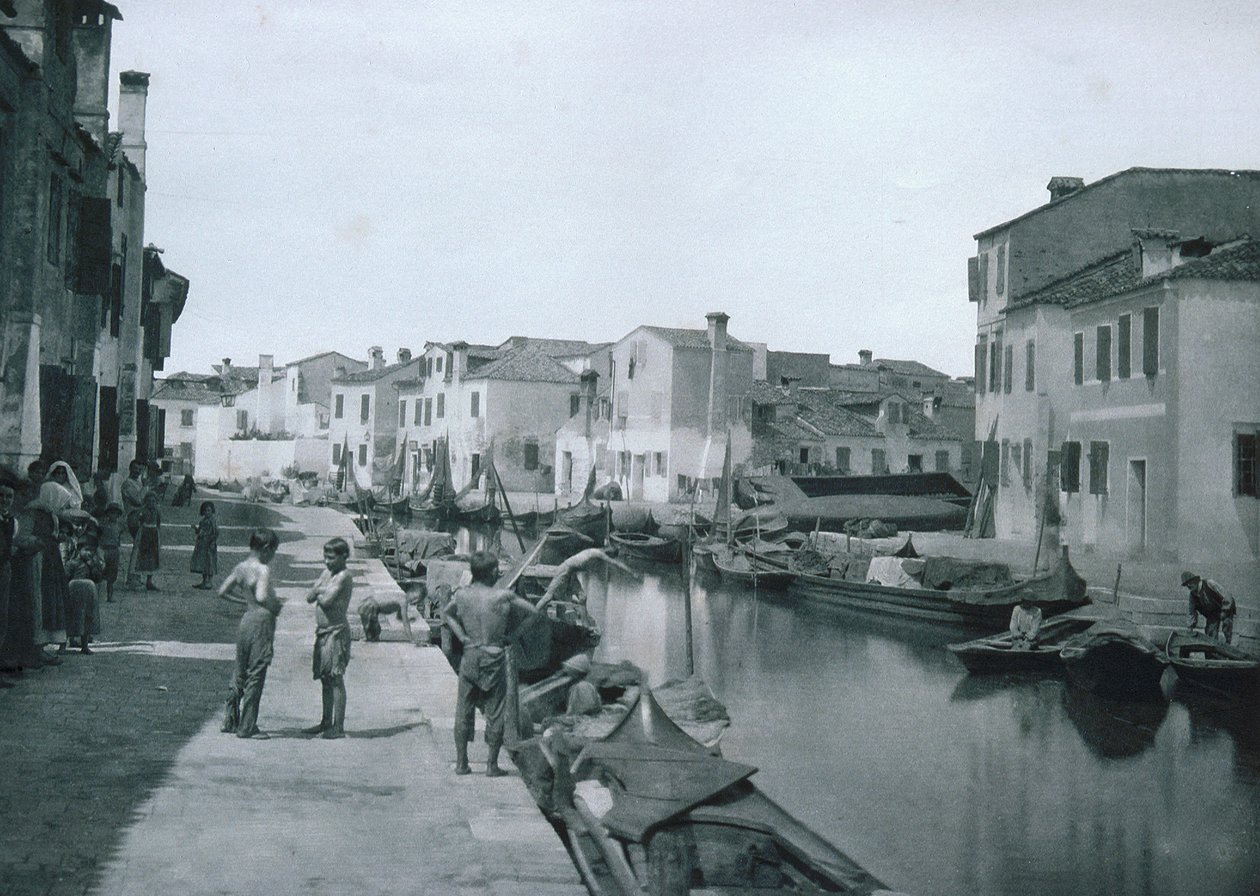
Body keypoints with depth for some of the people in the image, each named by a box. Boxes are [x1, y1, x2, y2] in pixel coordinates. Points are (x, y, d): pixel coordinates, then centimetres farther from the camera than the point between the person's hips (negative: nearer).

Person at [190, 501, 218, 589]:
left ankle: (209, 582, 1)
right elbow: (199, 531, 18)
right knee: (202, 563, 11)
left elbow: (216, 533, -16)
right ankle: (204, 581, 19)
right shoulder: (202, 520, 12)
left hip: (209, 545, -8)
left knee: (209, 563, -4)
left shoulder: (213, 521, -12)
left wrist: (213, 544, -22)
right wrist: (195, 528, -3)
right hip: (201, 545, 8)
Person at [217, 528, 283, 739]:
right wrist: (274, 607, -13)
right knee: (256, 675, 0)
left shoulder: (240, 567, 6)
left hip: (245, 620, 8)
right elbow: (262, 597, -31)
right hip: (261, 623, -8)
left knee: (240, 672, 18)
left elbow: (223, 592, 12)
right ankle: (247, 727, 5)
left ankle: (230, 720, 25)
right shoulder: (263, 570, -17)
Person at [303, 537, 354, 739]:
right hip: (322, 632, 9)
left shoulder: (344, 576, -13)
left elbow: (326, 601, -22)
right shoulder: (327, 572, 13)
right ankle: (326, 722, 23)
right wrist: (319, 590, -8)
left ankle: (338, 727, -2)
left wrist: (319, 593, -3)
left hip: (337, 632, -9)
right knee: (325, 679, 14)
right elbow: (310, 598, 10)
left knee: (336, 679, -6)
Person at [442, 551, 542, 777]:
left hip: (469, 656, 4)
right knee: (495, 713, 7)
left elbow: (445, 614, 17)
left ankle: (461, 763, 17)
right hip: (494, 658, -3)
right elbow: (534, 612, -6)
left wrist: (463, 637, 11)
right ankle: (492, 765, 10)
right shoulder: (502, 596, -12)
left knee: (463, 711, 12)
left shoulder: (461, 595, -1)